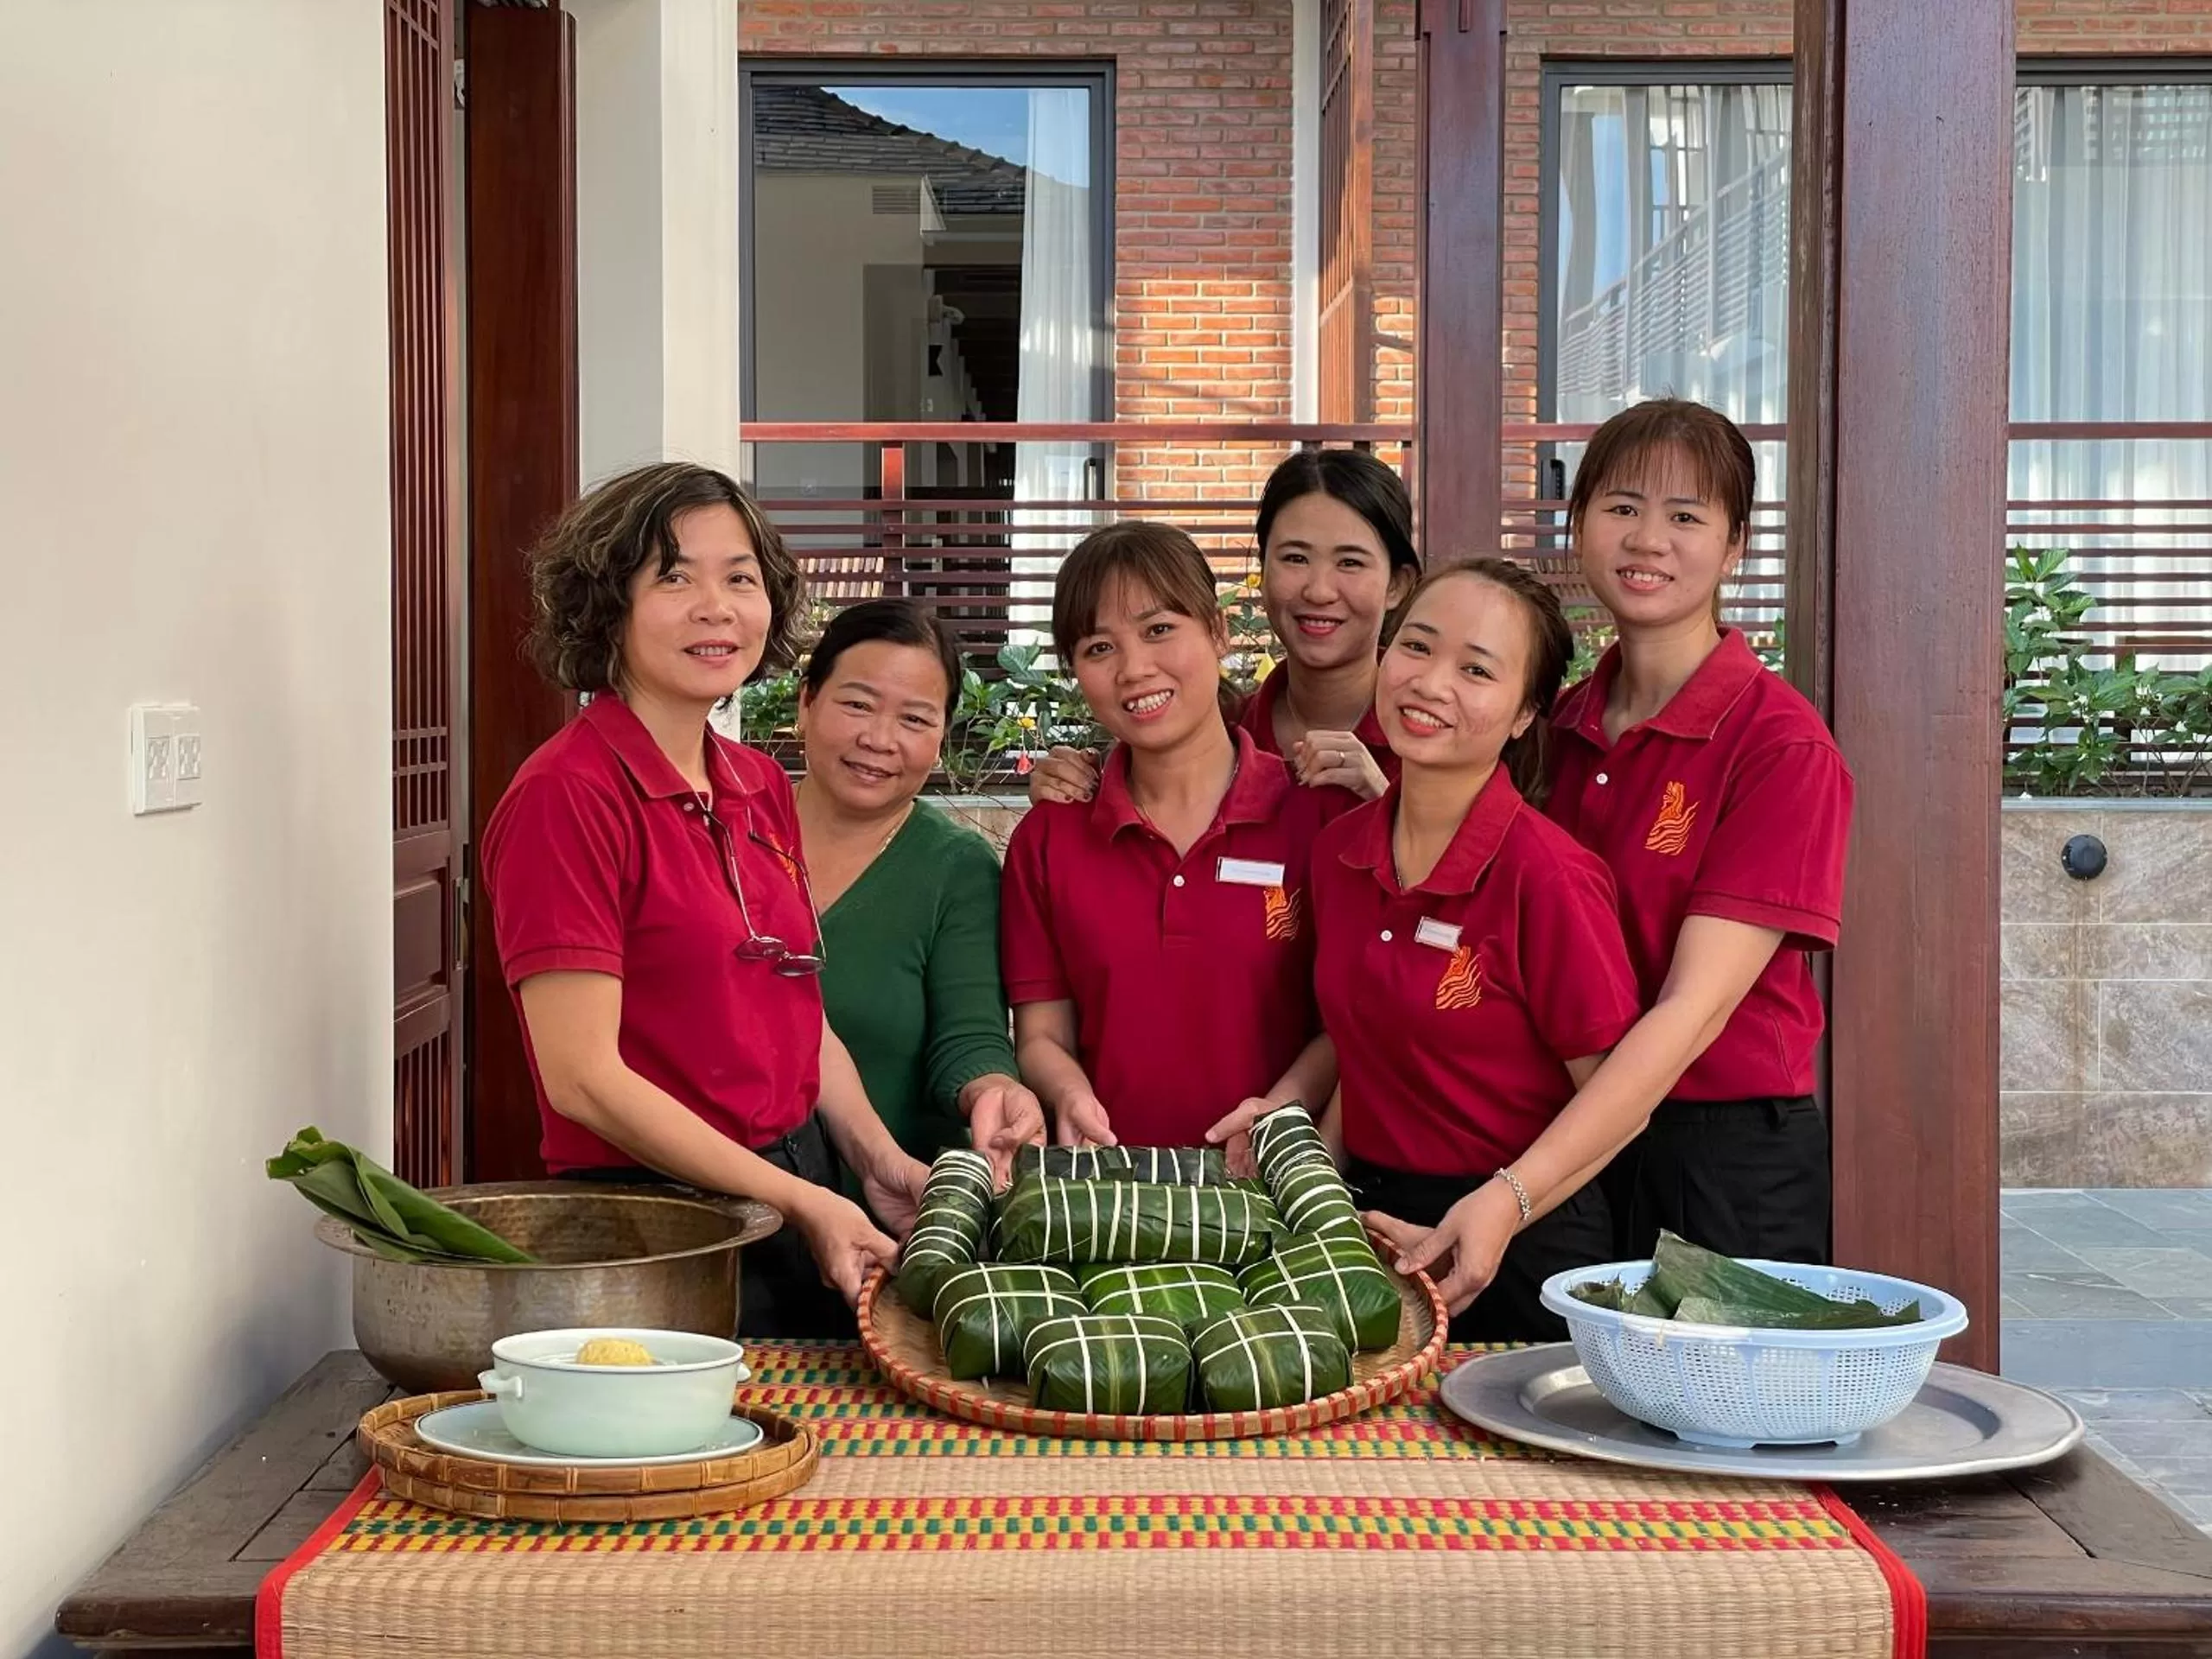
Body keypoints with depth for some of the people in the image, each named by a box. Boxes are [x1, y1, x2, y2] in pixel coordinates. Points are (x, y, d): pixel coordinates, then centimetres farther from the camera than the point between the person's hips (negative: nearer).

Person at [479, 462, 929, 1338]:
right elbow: (582, 1077, -19)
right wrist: (797, 1201, -18)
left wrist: (878, 1161, 0)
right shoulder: (569, 795, -16)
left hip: (799, 1197, 8)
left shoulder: (760, 787, 8)